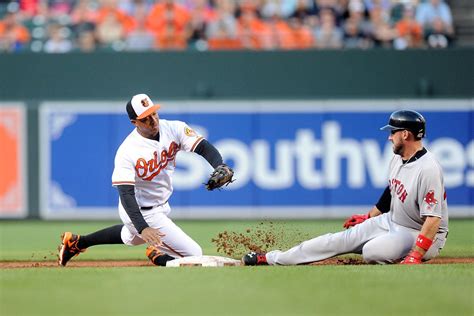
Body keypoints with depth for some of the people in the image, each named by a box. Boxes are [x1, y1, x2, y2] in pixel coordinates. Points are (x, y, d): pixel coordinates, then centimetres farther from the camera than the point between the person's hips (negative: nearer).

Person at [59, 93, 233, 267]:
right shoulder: (126, 152, -28)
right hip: (141, 213, -7)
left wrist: (220, 167, -43)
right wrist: (143, 228, -44)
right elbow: (126, 194, -31)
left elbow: (204, 147, -21)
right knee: (193, 254, -11)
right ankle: (157, 255, 18)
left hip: (162, 206, 7)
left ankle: (76, 242, 50)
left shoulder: (174, 129, -13)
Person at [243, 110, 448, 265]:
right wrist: (367, 218, 27)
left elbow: (433, 218, -31)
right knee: (341, 240, 2)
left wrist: (415, 257, -36)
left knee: (371, 251, -35)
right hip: (391, 220, 9)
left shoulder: (428, 169, -27)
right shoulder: (398, 158, 4)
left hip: (421, 235, -9)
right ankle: (272, 259, 4)